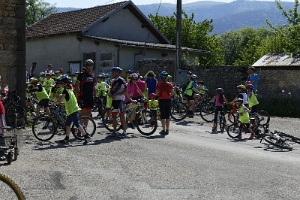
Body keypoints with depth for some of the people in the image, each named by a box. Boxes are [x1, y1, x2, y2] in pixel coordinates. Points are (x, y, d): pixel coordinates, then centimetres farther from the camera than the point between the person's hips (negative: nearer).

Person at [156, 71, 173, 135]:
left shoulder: (158, 84, -4)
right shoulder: (169, 84, 1)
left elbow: (157, 93, -7)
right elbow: (172, 93, -4)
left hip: (161, 100, -2)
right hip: (168, 100, 2)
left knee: (163, 115, 2)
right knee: (168, 115, 8)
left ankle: (164, 130, -1)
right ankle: (167, 130, 10)